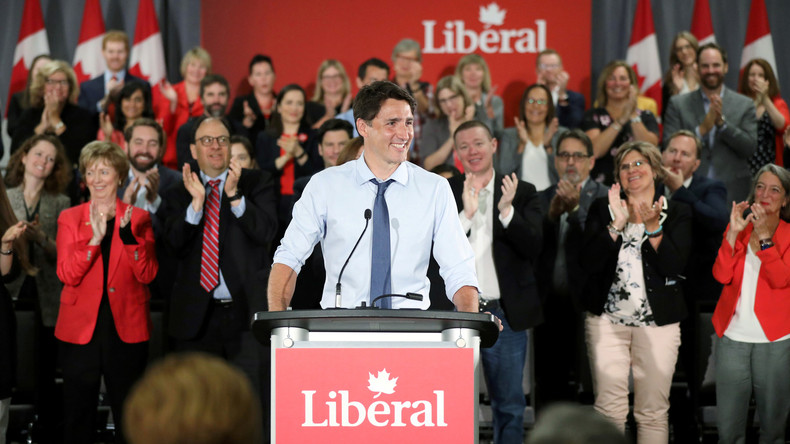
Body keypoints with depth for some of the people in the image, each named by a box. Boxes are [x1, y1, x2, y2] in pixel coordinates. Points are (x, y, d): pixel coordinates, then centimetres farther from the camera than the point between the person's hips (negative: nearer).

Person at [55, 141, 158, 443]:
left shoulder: (138, 218, 6)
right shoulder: (69, 218, 6)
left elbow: (147, 274, -5)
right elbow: (67, 274, -6)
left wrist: (128, 235, -19)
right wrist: (95, 238, -19)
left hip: (126, 329, 0)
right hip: (80, 328, 0)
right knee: (78, 417, 4)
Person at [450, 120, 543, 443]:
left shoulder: (522, 193, 5)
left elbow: (534, 247, -5)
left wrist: (506, 210, -19)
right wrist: (466, 214, -18)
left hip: (504, 313, 0)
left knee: (510, 404, 6)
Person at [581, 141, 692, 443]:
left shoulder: (677, 213, 6)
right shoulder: (602, 209, 9)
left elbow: (674, 266, -7)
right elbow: (589, 263, -4)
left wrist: (652, 227, -17)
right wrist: (617, 223, -13)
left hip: (658, 322, 0)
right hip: (607, 318, 0)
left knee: (653, 411, 1)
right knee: (609, 408, -6)